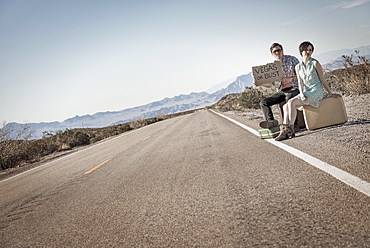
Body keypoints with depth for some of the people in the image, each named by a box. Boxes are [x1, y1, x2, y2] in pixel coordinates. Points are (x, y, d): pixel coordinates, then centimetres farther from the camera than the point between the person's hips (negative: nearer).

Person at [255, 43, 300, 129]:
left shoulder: (292, 59, 1)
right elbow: (270, 84, 12)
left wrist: (291, 78, -23)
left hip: (294, 88, -5)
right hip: (281, 91, 5)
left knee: (289, 96, -41)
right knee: (263, 102, -13)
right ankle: (271, 121, -35)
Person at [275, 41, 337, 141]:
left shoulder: (315, 63, -2)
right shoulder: (298, 67, 13)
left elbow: (322, 80, 1)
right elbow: (300, 82, 7)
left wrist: (330, 93, 2)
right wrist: (302, 93, -12)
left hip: (316, 91, -6)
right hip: (306, 92, 6)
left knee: (291, 102, -27)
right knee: (285, 106, -15)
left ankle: (290, 129, -27)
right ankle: (284, 131, -26)